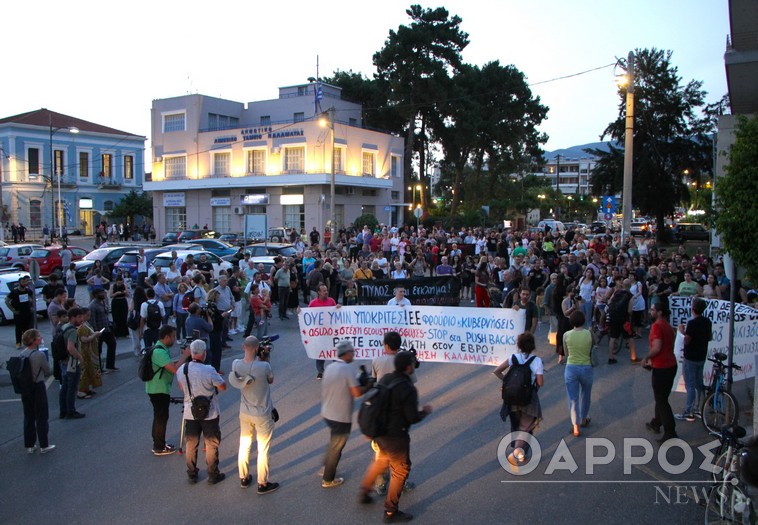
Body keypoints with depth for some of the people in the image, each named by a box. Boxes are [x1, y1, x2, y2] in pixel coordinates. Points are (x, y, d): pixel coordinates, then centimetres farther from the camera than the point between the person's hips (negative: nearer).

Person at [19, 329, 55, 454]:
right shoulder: (39, 355, -19)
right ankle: (44, 445, 14)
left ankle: (29, 445, 23)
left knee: (28, 417, 15)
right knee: (41, 417, 6)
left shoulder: (21, 354, -1)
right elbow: (48, 372, -8)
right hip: (38, 387, -6)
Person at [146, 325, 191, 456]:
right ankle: (159, 448, 10)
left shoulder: (162, 349, 8)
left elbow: (170, 365, 16)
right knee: (161, 417, 0)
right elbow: (175, 369, -31)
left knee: (160, 417, 18)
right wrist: (185, 355, -20)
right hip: (159, 390, -10)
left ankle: (159, 443, 29)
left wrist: (183, 357, 3)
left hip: (160, 389, 10)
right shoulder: (159, 352, -25)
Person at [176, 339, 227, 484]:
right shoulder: (209, 370, -23)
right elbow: (223, 387, -11)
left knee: (191, 444, 17)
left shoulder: (181, 369, -7)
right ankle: (213, 475, 20)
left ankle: (192, 474, 28)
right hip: (209, 414, -4)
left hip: (190, 413, 4)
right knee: (211, 445, 10)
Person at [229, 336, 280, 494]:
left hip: (245, 413, 5)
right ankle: (262, 484, 22)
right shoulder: (264, 367, -28)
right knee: (263, 450, 10)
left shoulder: (236, 365, -14)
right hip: (262, 415, -4)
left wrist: (259, 360, -1)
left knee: (244, 446, 21)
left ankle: (244, 478, 37)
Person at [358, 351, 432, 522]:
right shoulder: (408, 389, -25)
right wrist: (425, 412, -2)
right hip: (395, 436, -7)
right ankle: (391, 511, 20)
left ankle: (364, 492, 42)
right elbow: (412, 418, -20)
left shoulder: (385, 379, -2)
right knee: (401, 471, 11)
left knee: (380, 461, 31)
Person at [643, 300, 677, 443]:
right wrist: (652, 360, 19)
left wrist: (646, 358, -9)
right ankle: (656, 423, 37)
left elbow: (656, 348, -25)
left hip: (661, 368, -9)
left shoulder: (657, 326, -16)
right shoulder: (667, 325, 14)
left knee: (661, 400, -3)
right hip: (671, 365, 9)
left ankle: (670, 433, -1)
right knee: (661, 397, 22)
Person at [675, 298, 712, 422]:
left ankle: (688, 413, 2)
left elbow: (687, 341, -22)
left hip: (691, 358, -7)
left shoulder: (692, 323, -22)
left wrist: (683, 331, -6)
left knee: (690, 386, -3)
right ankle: (699, 409, 25)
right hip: (702, 357, 8)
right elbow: (710, 337, 13)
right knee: (699, 384, 17)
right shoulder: (707, 322, 2)